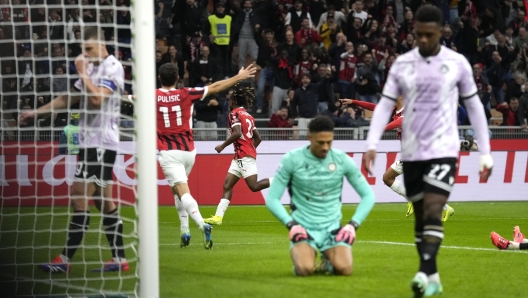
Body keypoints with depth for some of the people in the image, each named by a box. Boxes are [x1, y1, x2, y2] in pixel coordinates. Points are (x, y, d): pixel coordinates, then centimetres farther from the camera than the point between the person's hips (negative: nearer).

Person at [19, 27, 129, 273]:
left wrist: (82, 73, -14)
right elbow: (70, 98, 22)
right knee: (102, 201, 8)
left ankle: (65, 259, -9)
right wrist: (37, 112, 20)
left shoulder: (113, 68, -10)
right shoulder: (92, 68, 16)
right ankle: (119, 259, 10)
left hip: (101, 144, -9)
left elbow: (97, 99, -23)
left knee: (80, 198, -10)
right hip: (90, 142, 9)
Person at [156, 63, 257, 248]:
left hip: (169, 153, -4)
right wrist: (239, 77, 14)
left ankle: (202, 224, -37)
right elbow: (215, 88, 5)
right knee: (176, 189, 24)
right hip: (188, 151, 4)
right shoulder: (185, 94, -2)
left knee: (183, 192, -14)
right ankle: (184, 231, 18)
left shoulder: (153, 97, -6)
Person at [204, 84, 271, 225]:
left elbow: (237, 133, -22)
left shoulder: (235, 113, -7)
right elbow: (258, 138, 18)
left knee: (254, 186, -12)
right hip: (239, 157, 9)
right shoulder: (248, 116, 18)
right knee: (227, 185, 4)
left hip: (244, 156, -9)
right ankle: (218, 216, -1)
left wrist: (222, 146, -12)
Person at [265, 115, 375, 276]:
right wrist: (291, 224, -16)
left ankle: (329, 259, 14)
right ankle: (300, 255, 11)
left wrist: (353, 225, -7)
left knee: (344, 269, -25)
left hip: (332, 227, 1)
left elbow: (368, 195, 5)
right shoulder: (292, 160, -7)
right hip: (303, 227, -1)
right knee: (305, 269, -28)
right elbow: (272, 198, -3)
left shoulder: (342, 160, -2)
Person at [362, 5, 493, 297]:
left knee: (433, 212, -18)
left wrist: (485, 152, 4)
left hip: (443, 150, -3)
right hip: (411, 152, 3)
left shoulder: (457, 63, -2)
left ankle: (425, 273, -24)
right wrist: (371, 145, -11)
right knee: (420, 216, 8)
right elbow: (384, 106, 2)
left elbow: (474, 106, 6)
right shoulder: (402, 64, 3)